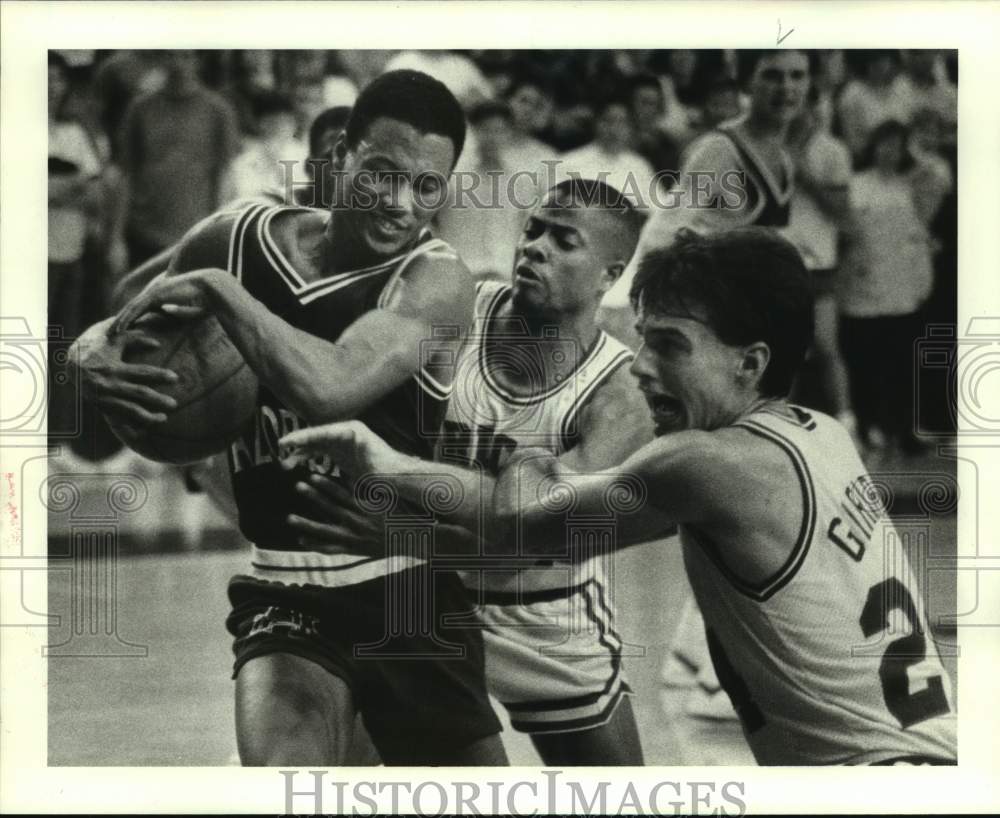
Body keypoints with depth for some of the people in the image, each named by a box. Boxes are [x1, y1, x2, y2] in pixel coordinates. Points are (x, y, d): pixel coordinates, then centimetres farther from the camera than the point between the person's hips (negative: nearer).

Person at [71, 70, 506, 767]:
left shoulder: (436, 282, -14)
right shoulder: (236, 241, -2)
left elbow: (330, 389, -33)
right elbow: (113, 331, 13)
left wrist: (217, 290, -23)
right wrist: (97, 368, -11)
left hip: (412, 593, -1)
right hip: (285, 594, 2)